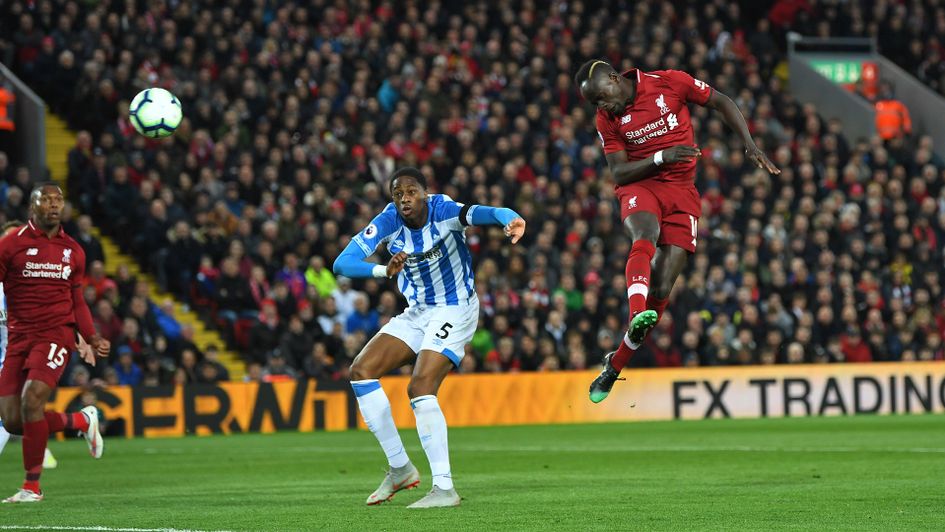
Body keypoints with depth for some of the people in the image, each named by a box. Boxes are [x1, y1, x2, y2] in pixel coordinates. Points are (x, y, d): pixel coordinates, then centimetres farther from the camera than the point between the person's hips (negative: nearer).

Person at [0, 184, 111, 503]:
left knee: (31, 402, -21)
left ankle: (32, 486, -9)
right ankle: (82, 421, 23)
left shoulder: (72, 251, 11)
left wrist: (93, 338, 12)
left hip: (56, 334, -1)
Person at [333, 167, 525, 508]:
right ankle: (400, 469, 5)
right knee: (361, 370, -2)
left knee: (420, 388, -23)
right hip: (418, 312, 7)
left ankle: (444, 488, -23)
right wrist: (385, 271, -40)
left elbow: (479, 213, -42)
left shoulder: (443, 211, -21)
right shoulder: (389, 221, -10)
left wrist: (510, 220, -66)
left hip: (455, 310, -7)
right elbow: (342, 264, -20)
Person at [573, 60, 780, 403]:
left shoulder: (669, 82, -5)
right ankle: (637, 314, -59)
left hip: (682, 193, 0)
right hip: (640, 187, 0)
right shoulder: (607, 120, 2)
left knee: (661, 290, -10)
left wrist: (751, 147, -4)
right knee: (645, 239, -37)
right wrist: (662, 158, -19)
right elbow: (619, 173, -3)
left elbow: (722, 104, 5)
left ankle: (616, 364, 1)